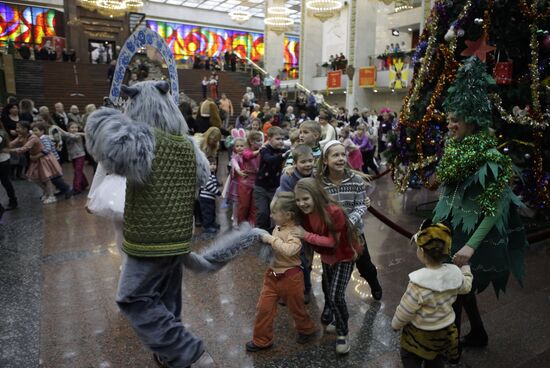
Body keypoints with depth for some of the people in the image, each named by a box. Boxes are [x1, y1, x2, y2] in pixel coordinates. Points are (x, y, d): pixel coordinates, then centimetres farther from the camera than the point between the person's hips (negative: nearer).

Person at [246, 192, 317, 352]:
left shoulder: (296, 232, -22)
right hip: (273, 274, 7)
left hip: (290, 277, -7)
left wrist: (271, 239, -33)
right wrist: (265, 240, 3)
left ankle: (307, 329, 45)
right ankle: (262, 340, 25)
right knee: (263, 308, 7)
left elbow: (289, 250, -40)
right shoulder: (278, 227, 1)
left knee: (296, 308, 16)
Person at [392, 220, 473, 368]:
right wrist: (465, 267, 24)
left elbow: (404, 311, -22)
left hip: (421, 334, -6)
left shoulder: (418, 285, -34)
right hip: (446, 330, 6)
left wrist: (395, 324, -2)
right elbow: (466, 287, 7)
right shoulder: (455, 273, -17)